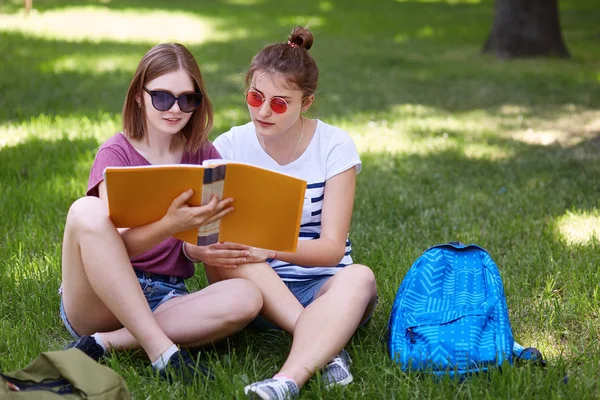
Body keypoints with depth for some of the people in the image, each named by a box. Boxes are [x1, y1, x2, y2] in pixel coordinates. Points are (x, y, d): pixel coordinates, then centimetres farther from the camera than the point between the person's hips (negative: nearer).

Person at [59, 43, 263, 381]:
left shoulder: (204, 156, 10)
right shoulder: (116, 154, -2)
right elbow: (118, 244, -18)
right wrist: (171, 225, -38)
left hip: (166, 299, 3)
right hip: (103, 298, -3)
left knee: (246, 297, -27)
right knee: (88, 211, -32)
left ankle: (106, 343, -23)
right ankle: (162, 350, -31)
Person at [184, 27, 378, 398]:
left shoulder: (335, 145, -8)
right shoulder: (229, 148, -5)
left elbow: (332, 246, -15)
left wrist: (272, 247, -35)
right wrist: (203, 250, -36)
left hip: (322, 288, -1)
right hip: (258, 294, 1)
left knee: (359, 277, -34)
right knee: (227, 250, -31)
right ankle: (325, 349, -35)